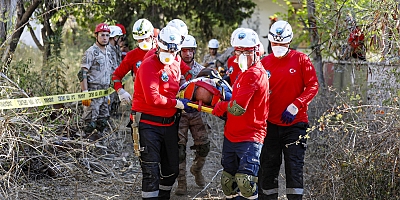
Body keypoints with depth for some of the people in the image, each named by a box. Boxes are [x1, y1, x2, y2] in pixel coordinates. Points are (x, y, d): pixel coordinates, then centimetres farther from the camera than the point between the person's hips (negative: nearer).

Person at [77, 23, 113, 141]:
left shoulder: (108, 53, 17)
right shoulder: (91, 52, -9)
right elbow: (82, 74, -14)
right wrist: (85, 93, -20)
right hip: (93, 91, -8)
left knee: (103, 122, 11)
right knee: (90, 122, -8)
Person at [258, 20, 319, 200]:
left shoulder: (301, 60, 0)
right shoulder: (264, 63, 7)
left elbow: (312, 86, -5)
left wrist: (295, 106, -14)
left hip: (295, 123, -3)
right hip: (270, 124, 3)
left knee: (294, 167, -5)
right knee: (268, 168, 7)